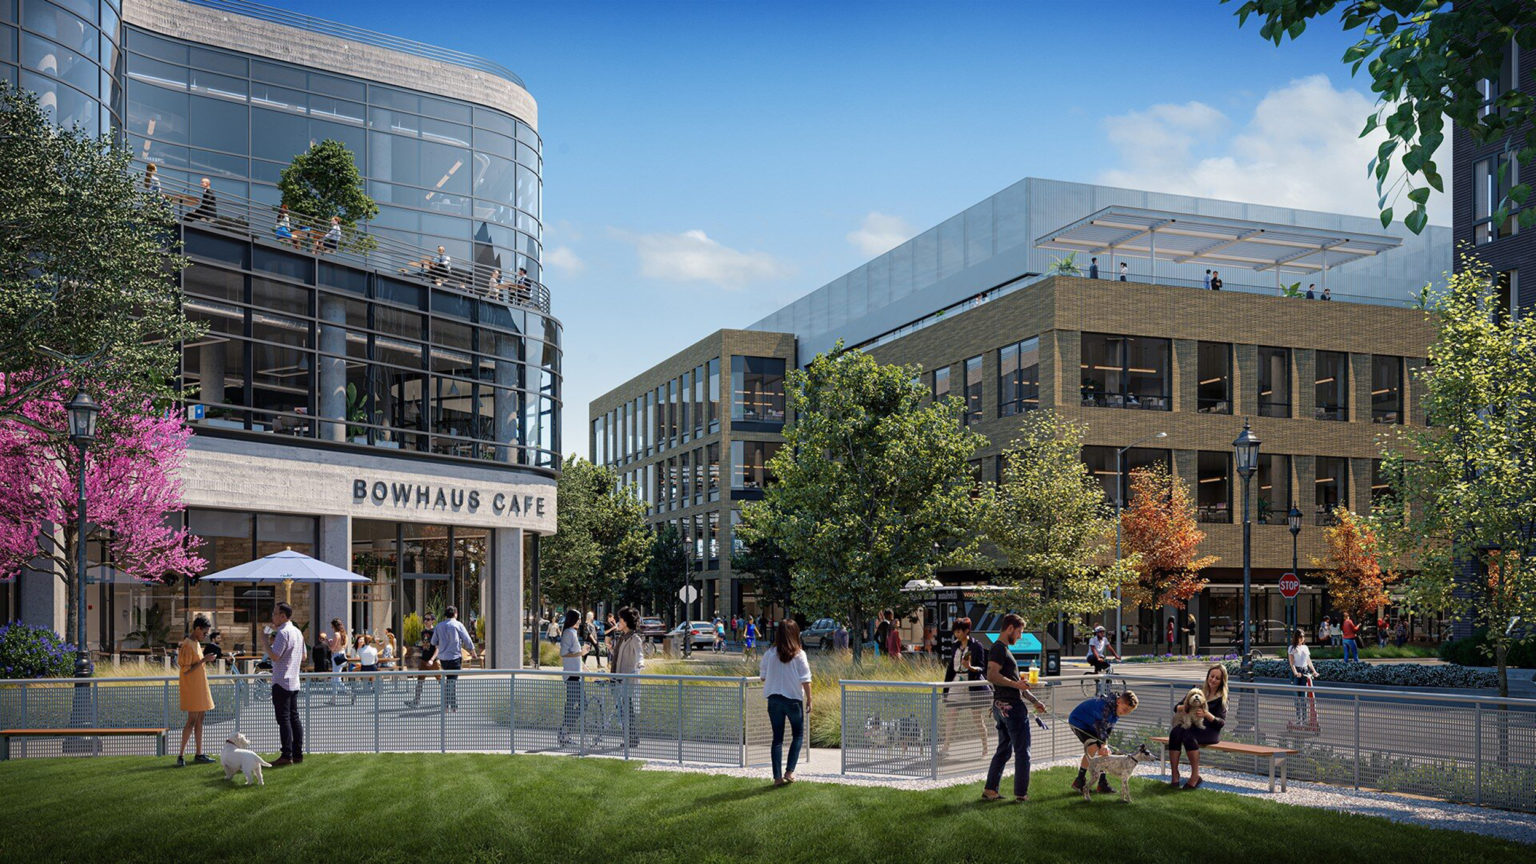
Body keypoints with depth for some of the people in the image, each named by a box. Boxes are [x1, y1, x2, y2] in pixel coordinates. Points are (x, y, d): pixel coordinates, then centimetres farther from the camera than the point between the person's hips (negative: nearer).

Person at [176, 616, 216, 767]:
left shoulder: (196, 643, 14)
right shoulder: (187, 645, -16)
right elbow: (187, 670, -20)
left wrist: (206, 658, 9)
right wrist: (204, 660, -20)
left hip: (200, 688, 10)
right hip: (191, 688, -10)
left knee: (199, 720, 9)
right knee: (192, 720, -10)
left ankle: (199, 754, 12)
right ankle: (181, 755, -8)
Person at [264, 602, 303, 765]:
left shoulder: (283, 633, -15)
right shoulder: (297, 632, 15)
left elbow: (274, 656, -22)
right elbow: (303, 657, 21)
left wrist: (267, 642, -8)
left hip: (281, 681, -9)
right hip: (294, 681, 9)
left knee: (283, 719, -8)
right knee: (294, 718, 10)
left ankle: (286, 756, -9)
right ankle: (298, 754, 11)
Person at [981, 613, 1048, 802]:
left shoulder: (1003, 649, 20)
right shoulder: (998, 649, -12)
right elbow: (991, 676, -25)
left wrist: (1034, 701, 22)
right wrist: (1015, 684, -22)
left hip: (1001, 706, 10)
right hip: (1010, 706, -10)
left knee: (1003, 749, 14)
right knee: (1022, 751, -1)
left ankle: (989, 790, 14)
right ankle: (1021, 793, 3)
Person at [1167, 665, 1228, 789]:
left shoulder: (1221, 698, 7)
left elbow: (1222, 722, -4)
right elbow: (1176, 708, 13)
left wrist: (1207, 715, -22)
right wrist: (1184, 707, -11)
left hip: (1210, 731, -3)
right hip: (1191, 726, 4)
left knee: (1189, 735, -36)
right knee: (1175, 732, -31)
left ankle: (1195, 776, -28)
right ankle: (1174, 773, -28)